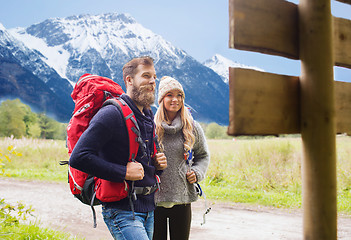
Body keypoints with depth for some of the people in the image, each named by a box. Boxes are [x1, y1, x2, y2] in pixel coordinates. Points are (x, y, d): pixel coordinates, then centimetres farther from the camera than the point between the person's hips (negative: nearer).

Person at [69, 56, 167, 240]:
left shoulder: (149, 117, 15)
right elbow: (78, 157, -21)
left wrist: (157, 165, 5)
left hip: (148, 209, 8)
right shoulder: (111, 114, -13)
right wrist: (123, 172, -21)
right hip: (122, 210, -8)